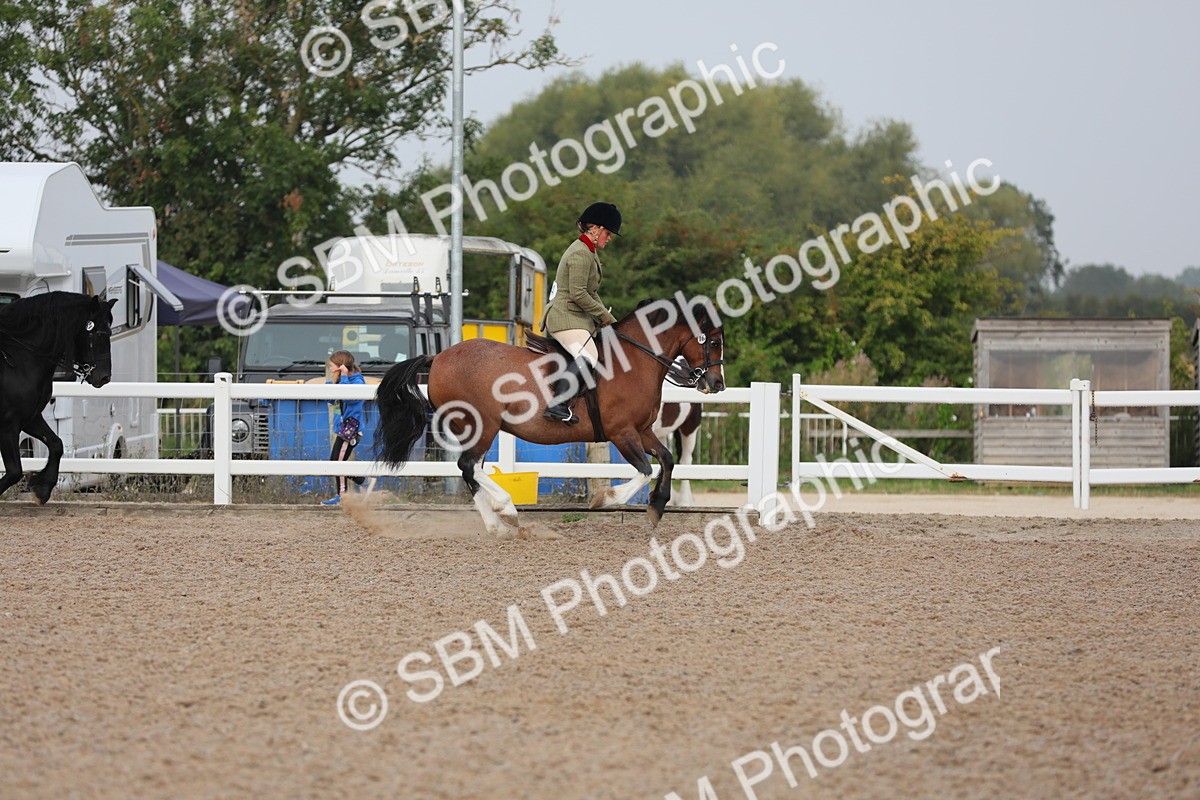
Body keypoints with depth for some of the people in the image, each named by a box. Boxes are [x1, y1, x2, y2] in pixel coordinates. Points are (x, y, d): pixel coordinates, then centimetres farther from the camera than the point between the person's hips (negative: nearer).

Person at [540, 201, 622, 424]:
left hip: (578, 319, 12)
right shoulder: (581, 254, -12)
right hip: (566, 318, -12)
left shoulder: (588, 252, 23)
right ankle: (559, 405, -43)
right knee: (587, 357, -32)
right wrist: (605, 316, -11)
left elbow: (591, 293, 27)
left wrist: (608, 318, 14)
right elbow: (578, 293, -20)